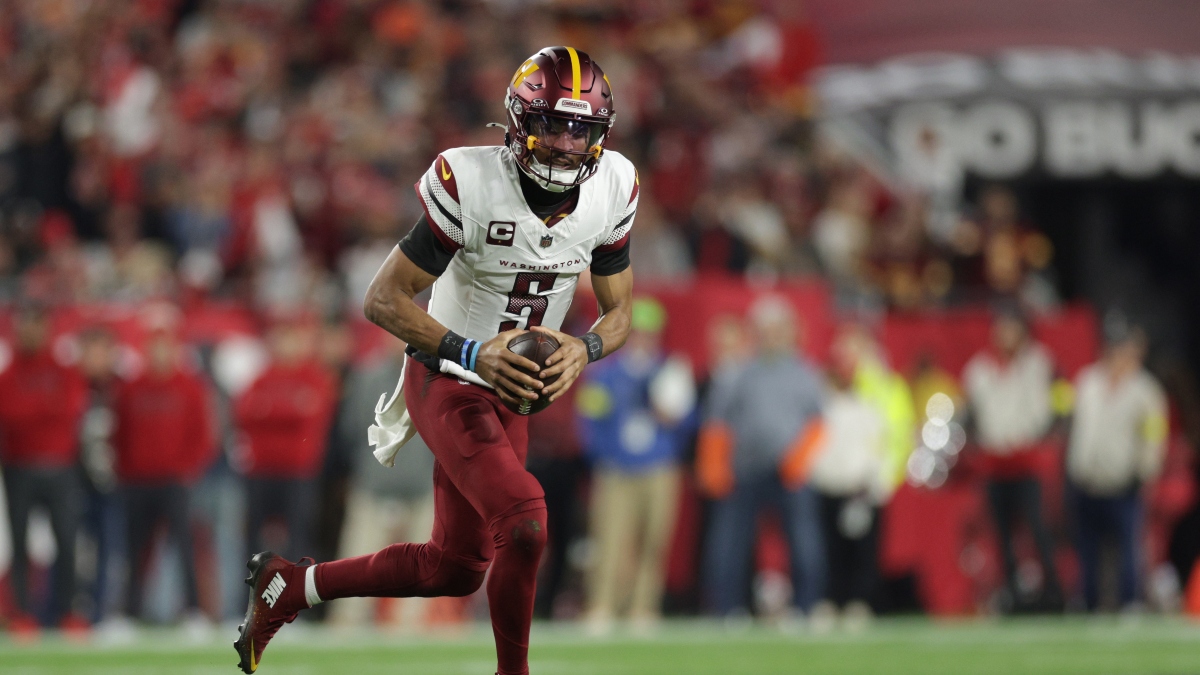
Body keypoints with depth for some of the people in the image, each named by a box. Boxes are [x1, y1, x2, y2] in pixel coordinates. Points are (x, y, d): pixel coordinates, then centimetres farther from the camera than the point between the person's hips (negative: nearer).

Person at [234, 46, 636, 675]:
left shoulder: (612, 187, -8)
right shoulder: (470, 182, -24)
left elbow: (618, 312, 3)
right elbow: (383, 300, -19)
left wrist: (584, 350, -20)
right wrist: (471, 352, -31)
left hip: (511, 390, 7)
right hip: (445, 382, -7)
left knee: (455, 569, 14)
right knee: (525, 521, -27)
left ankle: (289, 585, 33)